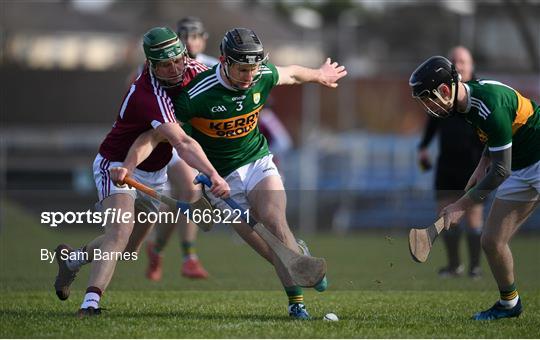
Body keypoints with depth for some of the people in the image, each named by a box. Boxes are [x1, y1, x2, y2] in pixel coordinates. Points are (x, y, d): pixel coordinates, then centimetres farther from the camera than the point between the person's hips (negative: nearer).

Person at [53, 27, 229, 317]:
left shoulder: (191, 68, -13)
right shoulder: (149, 96, -36)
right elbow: (182, 144, -47)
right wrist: (213, 175, -59)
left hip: (153, 173, 8)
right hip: (117, 165, -8)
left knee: (128, 249, 13)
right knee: (120, 232, -29)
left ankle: (71, 260, 38)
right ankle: (90, 303, -37)